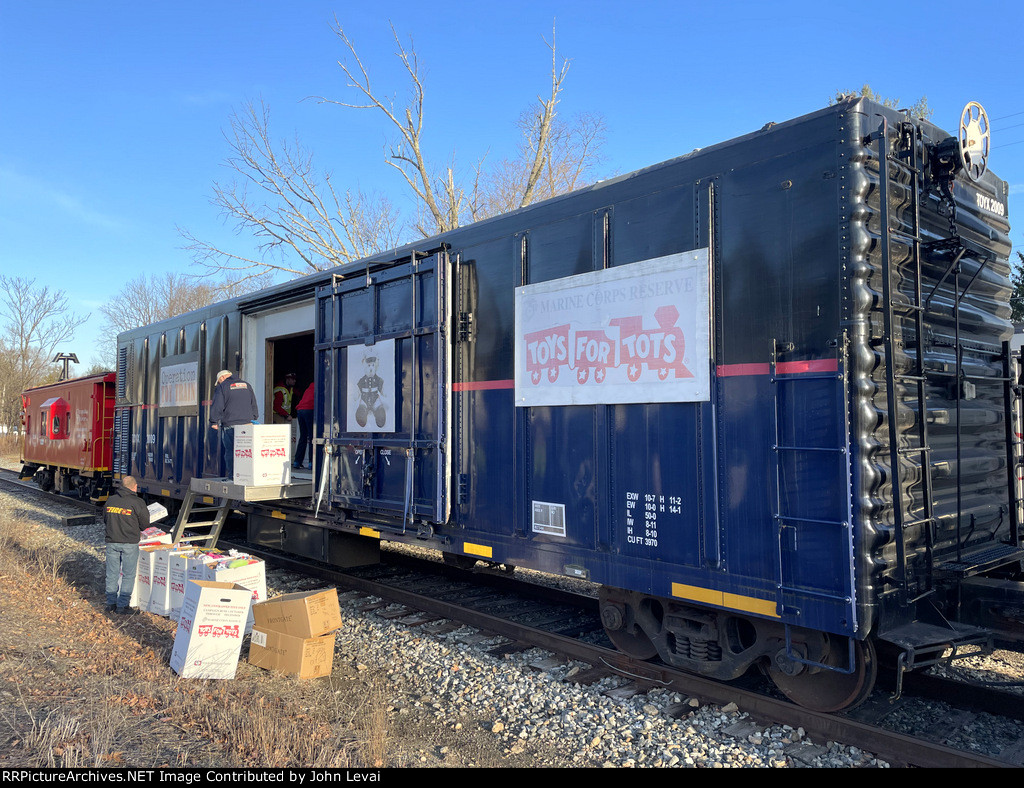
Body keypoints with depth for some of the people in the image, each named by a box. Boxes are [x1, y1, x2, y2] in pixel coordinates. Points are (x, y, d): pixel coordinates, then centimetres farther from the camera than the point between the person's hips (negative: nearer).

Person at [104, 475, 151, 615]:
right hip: (129, 543, -4)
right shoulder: (137, 502, -9)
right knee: (128, 575, 4)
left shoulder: (110, 500, 5)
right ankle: (123, 605, 6)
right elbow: (145, 524, -2)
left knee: (112, 574, 13)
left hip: (111, 542, 5)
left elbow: (105, 518, 16)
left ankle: (111, 603, 21)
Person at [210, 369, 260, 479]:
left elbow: (216, 407, -7)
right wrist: (254, 418, 26)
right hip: (247, 423, 5)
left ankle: (232, 474, 1)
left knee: (230, 450, 1)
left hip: (230, 425, -5)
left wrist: (214, 422, 1)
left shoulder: (222, 387, 0)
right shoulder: (246, 385, 16)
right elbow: (254, 405, 20)